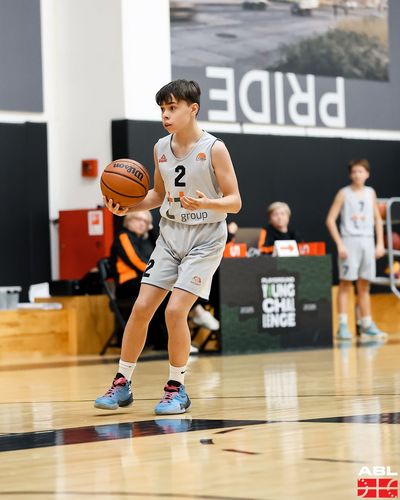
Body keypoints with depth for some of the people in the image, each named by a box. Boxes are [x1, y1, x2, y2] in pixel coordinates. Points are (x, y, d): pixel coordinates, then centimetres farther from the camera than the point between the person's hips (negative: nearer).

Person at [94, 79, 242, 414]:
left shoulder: (214, 149, -13)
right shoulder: (161, 148, 4)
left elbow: (234, 202, -12)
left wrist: (205, 203, -31)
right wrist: (128, 207, 0)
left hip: (205, 239, -5)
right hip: (170, 236, 5)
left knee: (175, 309, -15)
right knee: (141, 307, -1)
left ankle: (177, 389, 0)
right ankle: (122, 384, 10)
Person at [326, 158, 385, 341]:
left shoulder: (370, 193, 11)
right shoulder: (344, 193, -2)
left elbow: (377, 219, 17)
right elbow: (330, 219, -5)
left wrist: (380, 243, 8)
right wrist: (339, 244, -11)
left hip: (367, 242, 4)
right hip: (349, 241, -4)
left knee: (364, 286, 9)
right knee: (345, 283, -5)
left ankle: (367, 324, 15)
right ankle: (343, 326, -7)